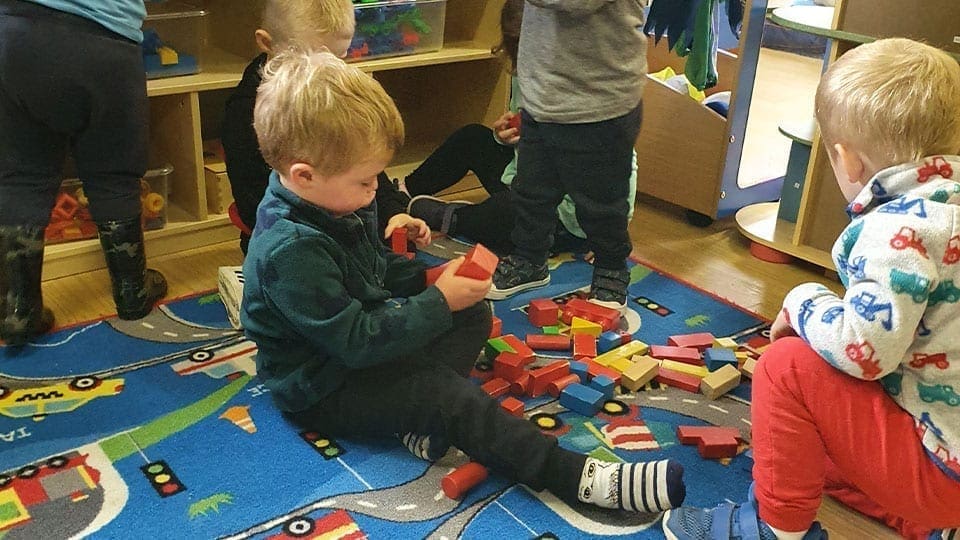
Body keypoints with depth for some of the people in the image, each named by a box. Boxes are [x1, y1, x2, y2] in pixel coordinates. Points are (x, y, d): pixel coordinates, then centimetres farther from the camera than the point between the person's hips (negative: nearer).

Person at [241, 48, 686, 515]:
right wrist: (439, 303, -26)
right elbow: (356, 342, -31)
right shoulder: (291, 252, -31)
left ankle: (423, 419, -11)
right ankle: (580, 479, -23)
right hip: (321, 390, -10)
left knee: (473, 314, 8)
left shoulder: (325, 199, -2)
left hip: (361, 335, 10)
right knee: (448, 393, -25)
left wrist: (428, 281, -6)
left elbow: (375, 269, 13)